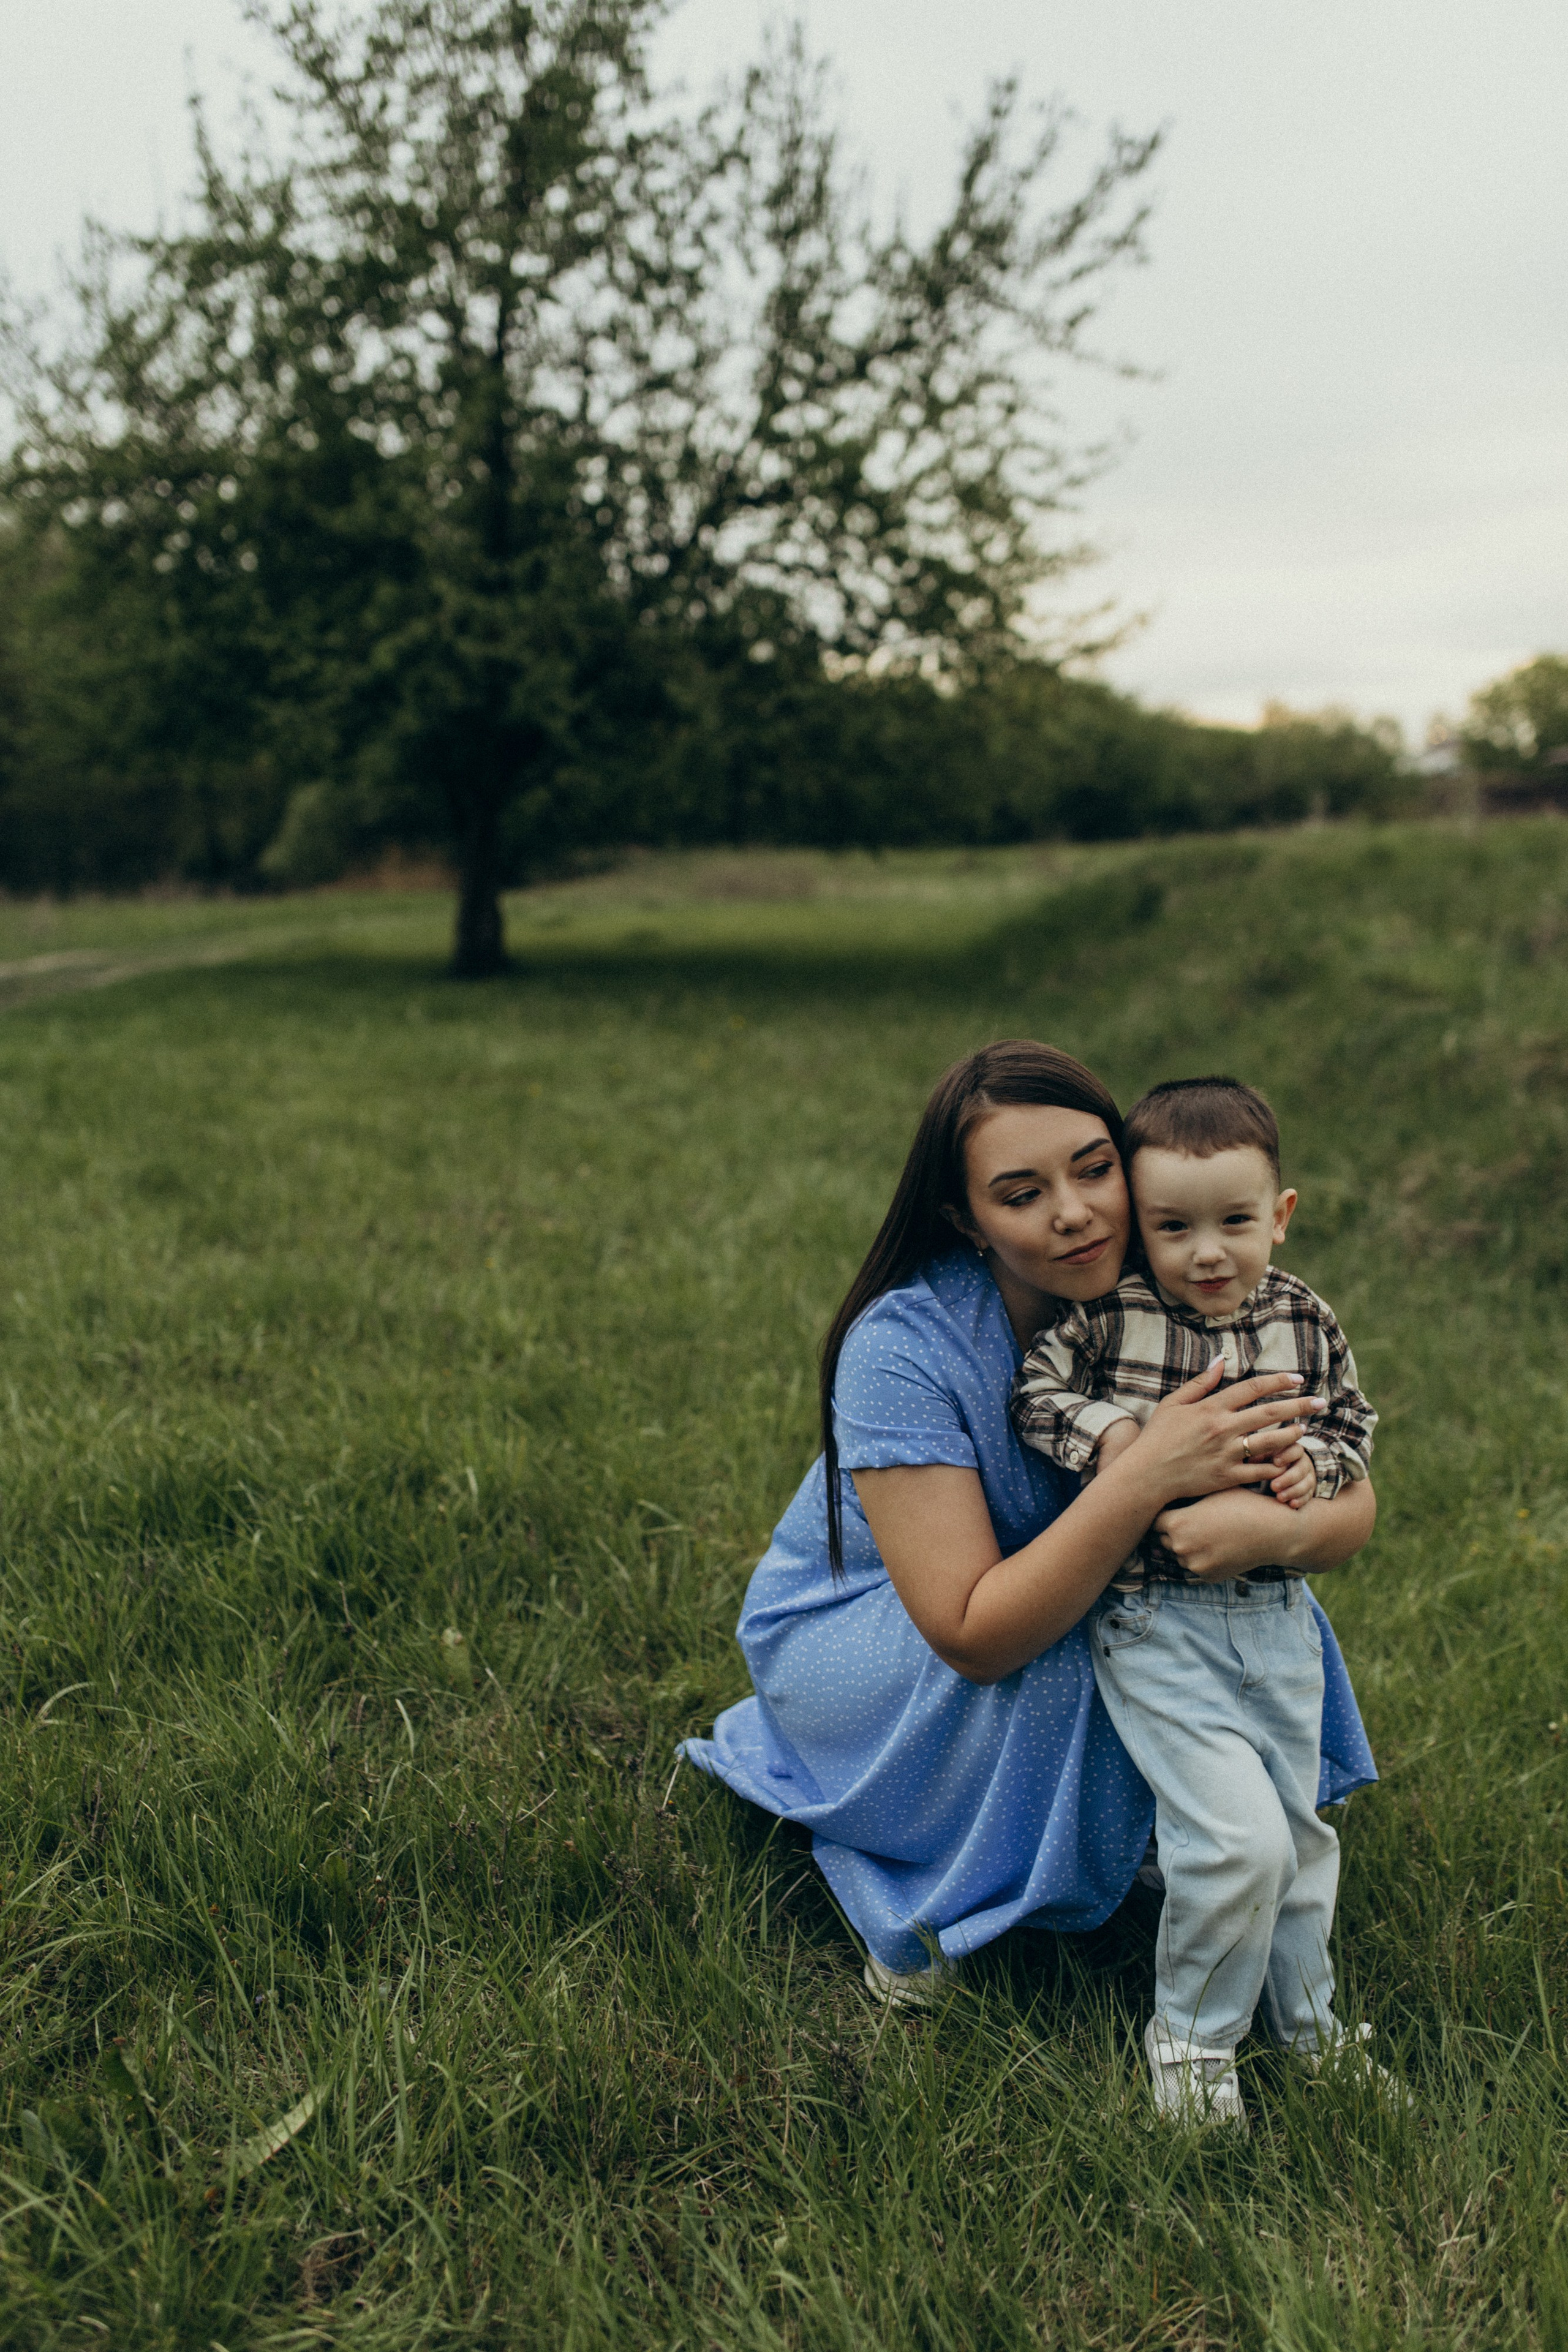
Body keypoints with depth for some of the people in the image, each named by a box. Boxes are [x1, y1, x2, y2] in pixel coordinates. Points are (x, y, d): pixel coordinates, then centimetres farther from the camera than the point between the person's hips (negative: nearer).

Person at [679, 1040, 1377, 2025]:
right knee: (1052, 1667, -33)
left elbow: (1354, 1503, -17)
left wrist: (1279, 1527, -42)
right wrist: (1147, 1473, -45)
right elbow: (973, 1637, -37)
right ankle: (912, 1897, -4)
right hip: (853, 1626, -5)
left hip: (1050, 1599, 5)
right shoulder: (903, 1346, -33)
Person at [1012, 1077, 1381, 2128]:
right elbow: (1034, 1384, -5)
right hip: (1155, 1621, -5)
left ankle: (1307, 2020, 43)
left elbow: (1353, 1419, 12)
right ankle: (1191, 2035, 12)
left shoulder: (1305, 1319, -1)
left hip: (1277, 1616, 5)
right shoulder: (1112, 1314, -13)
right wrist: (1102, 1432, -21)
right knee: (1236, 1837, -14)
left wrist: (1315, 1462, -8)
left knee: (1298, 1828, 19)